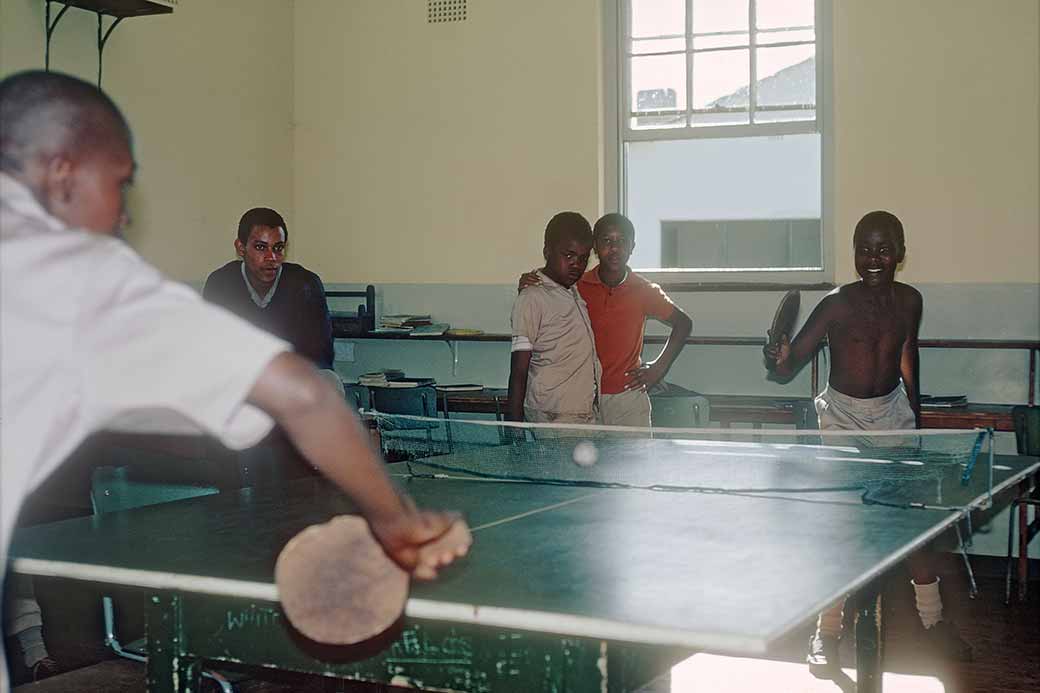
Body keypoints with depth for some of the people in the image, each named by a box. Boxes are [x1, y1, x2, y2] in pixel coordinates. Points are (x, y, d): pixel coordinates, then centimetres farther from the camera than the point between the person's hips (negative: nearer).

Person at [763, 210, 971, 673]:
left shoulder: (909, 301, -1)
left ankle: (932, 619, 22)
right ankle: (826, 630, 7)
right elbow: (790, 364, -20)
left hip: (892, 413, 4)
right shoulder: (837, 304, -16)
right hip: (843, 414, -4)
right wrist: (779, 360, -43)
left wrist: (916, 420, 20)